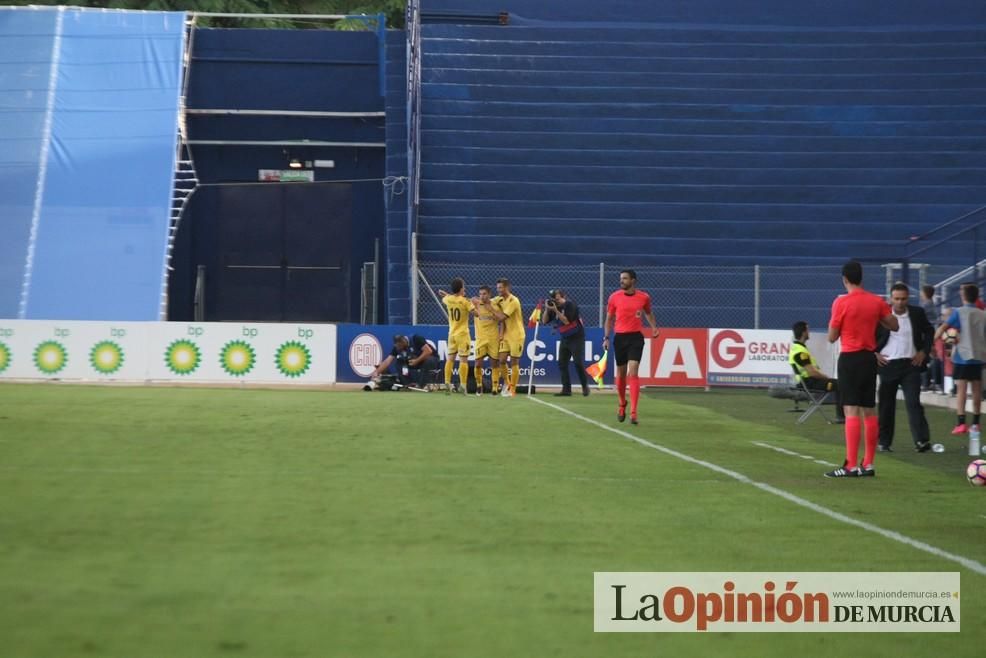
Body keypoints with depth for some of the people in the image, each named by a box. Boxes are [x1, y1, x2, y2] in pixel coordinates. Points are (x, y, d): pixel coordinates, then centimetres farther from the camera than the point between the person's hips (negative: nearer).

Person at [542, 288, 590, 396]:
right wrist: (547, 309, -11)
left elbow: (566, 321, -23)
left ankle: (585, 387, 1)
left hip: (576, 338, -7)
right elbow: (544, 321, 3)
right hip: (564, 339, 7)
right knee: (562, 363, 0)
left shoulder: (569, 305, -14)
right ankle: (566, 389, 3)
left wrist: (556, 310, -26)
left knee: (578, 363, -11)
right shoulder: (554, 307, 5)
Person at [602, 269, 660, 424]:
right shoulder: (614, 297, 1)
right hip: (620, 337, 2)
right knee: (621, 374, 11)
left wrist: (654, 327, 3)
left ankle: (633, 413, -16)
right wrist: (606, 338, 2)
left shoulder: (644, 297, 0)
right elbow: (609, 319, 9)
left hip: (636, 337, -2)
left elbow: (648, 313, 19)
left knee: (633, 373, -14)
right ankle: (622, 404, 37)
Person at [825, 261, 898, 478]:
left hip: (850, 358, -5)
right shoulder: (876, 301, 3)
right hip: (870, 358, 5)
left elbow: (832, 337, -6)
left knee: (851, 411, -9)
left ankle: (852, 466, -15)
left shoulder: (841, 302, -11)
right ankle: (869, 464, 15)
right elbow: (894, 325, 12)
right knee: (870, 411, 11)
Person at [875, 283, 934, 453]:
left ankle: (922, 440, -15)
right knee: (886, 405, 7)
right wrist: (874, 354, -4)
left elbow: (929, 332, 16)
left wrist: (924, 351, 4)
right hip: (888, 364, 0)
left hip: (911, 364, 0)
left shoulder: (917, 313, 2)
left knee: (913, 402, -9)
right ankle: (884, 442, 15)